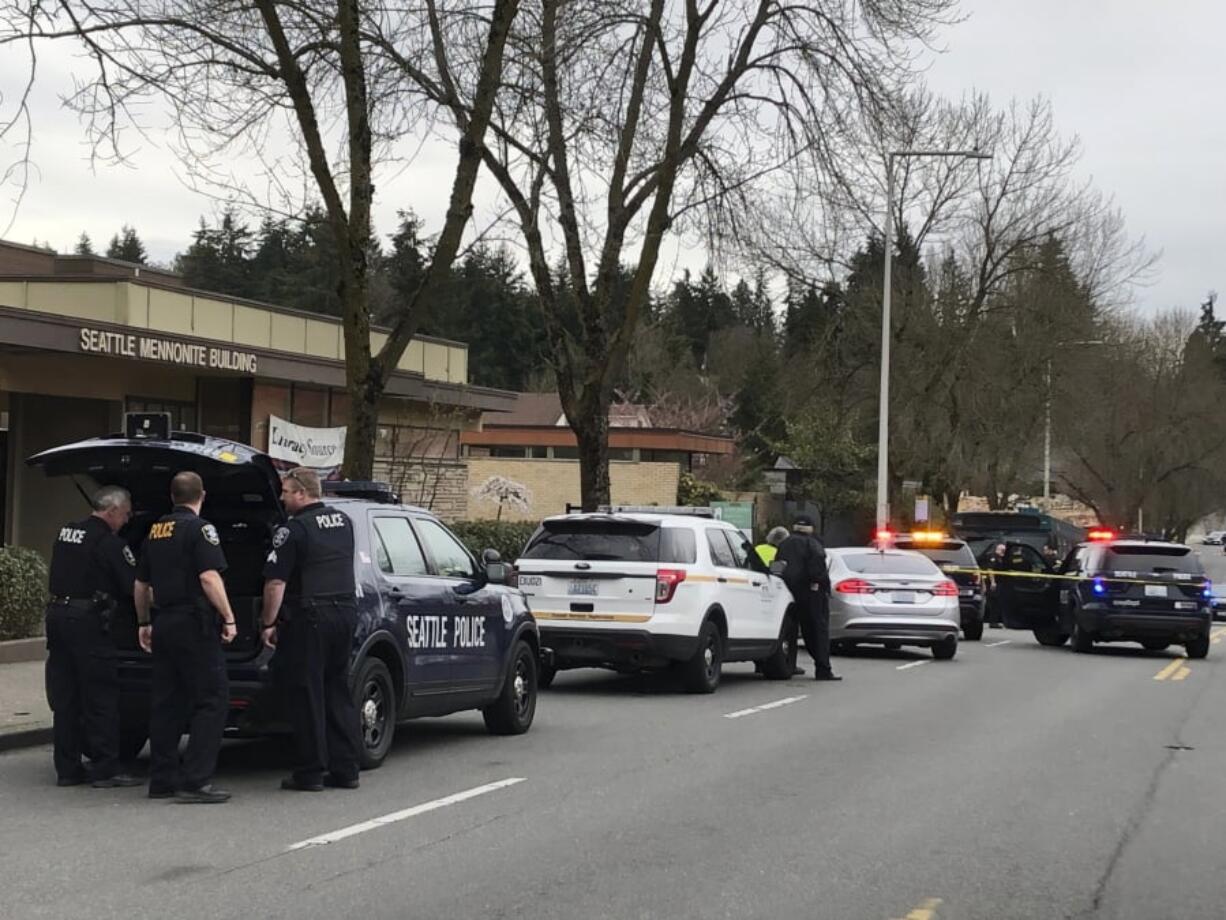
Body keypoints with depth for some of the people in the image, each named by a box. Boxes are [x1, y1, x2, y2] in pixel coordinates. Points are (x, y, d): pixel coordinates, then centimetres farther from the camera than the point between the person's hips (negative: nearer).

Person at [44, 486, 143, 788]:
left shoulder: (66, 533, 13)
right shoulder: (109, 543, -11)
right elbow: (134, 587, -11)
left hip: (57, 614, 8)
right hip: (88, 619, -8)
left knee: (65, 697, 11)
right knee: (101, 698, -2)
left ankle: (67, 768, 14)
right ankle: (105, 769, -1)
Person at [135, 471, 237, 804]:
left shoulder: (155, 531, 15)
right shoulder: (199, 528, -9)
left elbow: (141, 584, 21)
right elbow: (209, 577, -18)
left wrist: (144, 623, 31)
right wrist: (228, 618, -15)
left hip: (163, 625, 8)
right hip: (194, 624, -8)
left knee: (166, 702, 12)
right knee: (212, 700, -6)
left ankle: (162, 779, 13)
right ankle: (195, 780, -14)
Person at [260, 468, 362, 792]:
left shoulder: (294, 530, -12)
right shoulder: (344, 522, 11)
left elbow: (276, 583, -14)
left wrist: (269, 623, -8)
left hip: (309, 616, -7)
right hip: (346, 611, 7)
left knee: (306, 695, -1)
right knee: (338, 692, 13)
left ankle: (310, 773, 1)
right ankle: (345, 769, 13)